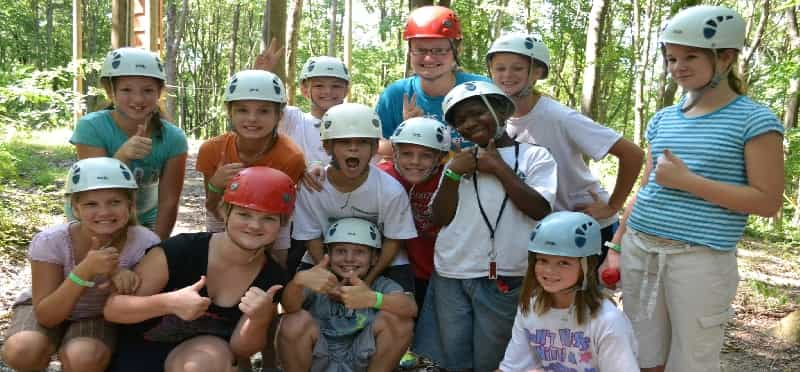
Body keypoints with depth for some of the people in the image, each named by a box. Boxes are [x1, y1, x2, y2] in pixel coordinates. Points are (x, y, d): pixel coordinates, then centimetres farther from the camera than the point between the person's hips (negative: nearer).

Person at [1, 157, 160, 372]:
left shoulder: (143, 243, -27)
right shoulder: (50, 242, -27)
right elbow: (46, 316, -25)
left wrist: (120, 276, -39)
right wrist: (85, 271, -41)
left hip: (100, 315, 0)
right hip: (47, 309, 0)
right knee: (22, 351, -31)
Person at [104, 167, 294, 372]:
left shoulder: (272, 279, -12)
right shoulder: (179, 251, -21)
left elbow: (238, 350, -9)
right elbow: (111, 308, -19)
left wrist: (259, 320, -31)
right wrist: (170, 302, -37)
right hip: (141, 354, -2)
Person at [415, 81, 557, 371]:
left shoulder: (535, 156, 2)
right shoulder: (459, 161, 12)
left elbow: (540, 209, -12)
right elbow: (440, 218, 6)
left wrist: (499, 167, -8)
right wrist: (453, 174, -6)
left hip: (504, 278, -3)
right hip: (451, 275, 4)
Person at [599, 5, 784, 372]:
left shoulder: (754, 120, -5)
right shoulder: (663, 119, 11)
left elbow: (768, 201, -10)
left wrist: (687, 181, -14)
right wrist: (615, 246, 14)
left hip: (700, 259, -5)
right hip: (639, 250, 6)